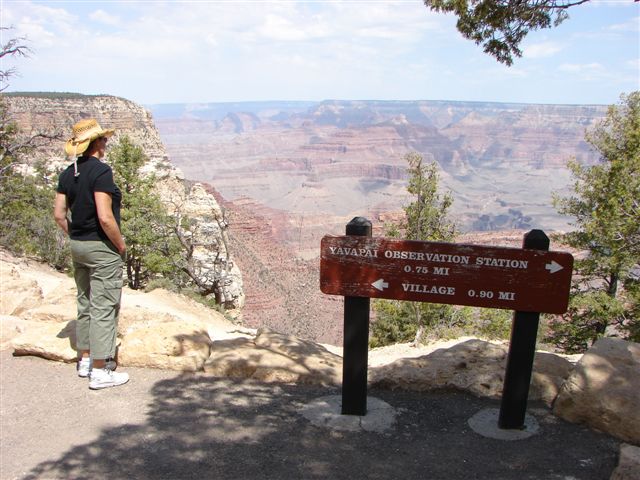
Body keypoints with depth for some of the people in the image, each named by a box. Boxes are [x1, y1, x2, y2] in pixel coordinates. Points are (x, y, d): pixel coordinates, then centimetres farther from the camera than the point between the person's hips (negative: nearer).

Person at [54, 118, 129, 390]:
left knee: (85, 304, 18)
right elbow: (105, 218, -23)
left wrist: (75, 237, 16)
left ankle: (85, 360, 30)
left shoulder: (68, 174, 6)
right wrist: (121, 245, -11)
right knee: (104, 308, -1)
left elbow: (59, 215, 7)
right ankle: (100, 372, 6)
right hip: (103, 249, -8)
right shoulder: (101, 171, -17)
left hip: (78, 246, 8)